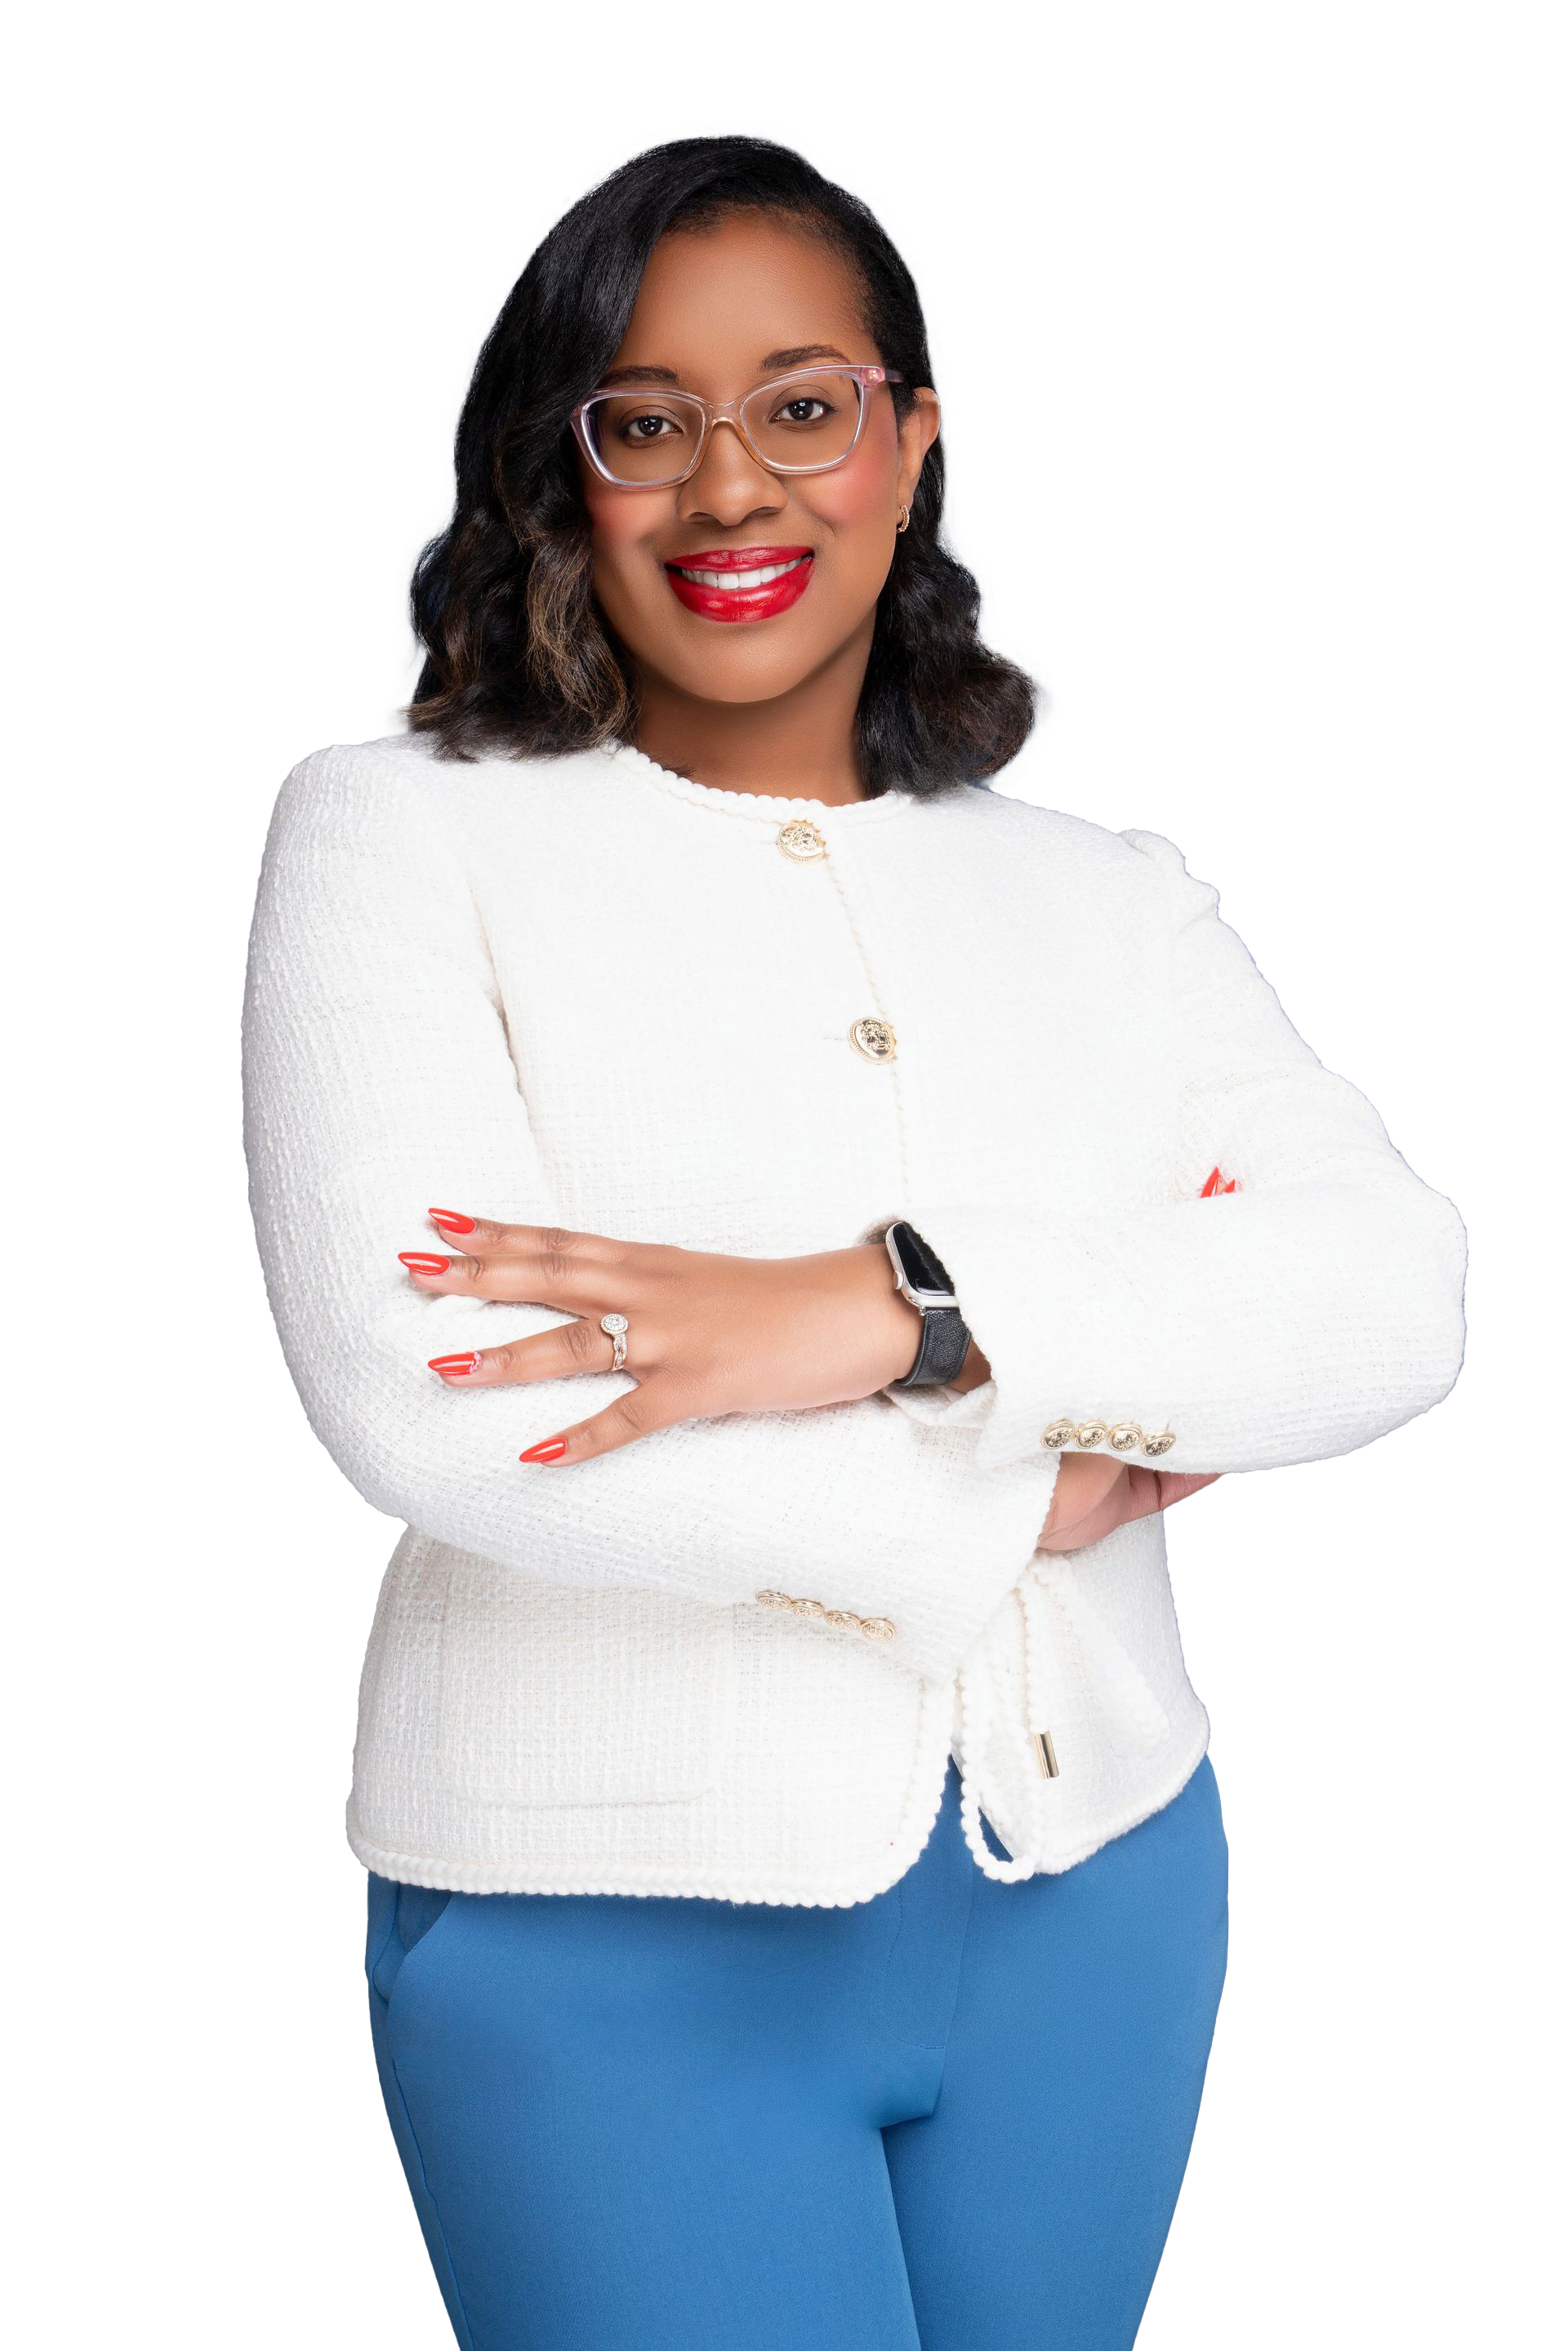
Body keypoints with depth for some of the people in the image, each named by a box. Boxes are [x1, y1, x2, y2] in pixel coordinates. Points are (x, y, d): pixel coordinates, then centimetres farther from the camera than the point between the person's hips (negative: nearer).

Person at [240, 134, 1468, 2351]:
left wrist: (896, 1308, -24)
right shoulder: (399, 833, -4)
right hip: (614, 1920, -3)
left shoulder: (1101, 892, 6)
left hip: (1098, 1887, 4)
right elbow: (419, 1398, -19)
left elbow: (1398, 1294, -9)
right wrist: (1024, 1492, -12)